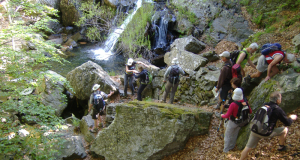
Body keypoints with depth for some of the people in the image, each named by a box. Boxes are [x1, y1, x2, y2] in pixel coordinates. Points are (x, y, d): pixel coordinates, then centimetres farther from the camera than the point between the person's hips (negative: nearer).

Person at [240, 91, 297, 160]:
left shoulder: (264, 105, 8)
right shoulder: (278, 110, -9)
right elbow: (287, 123, 0)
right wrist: (292, 118, 22)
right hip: (266, 133, -5)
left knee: (248, 148, 14)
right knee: (285, 129, 17)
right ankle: (281, 147, 35)